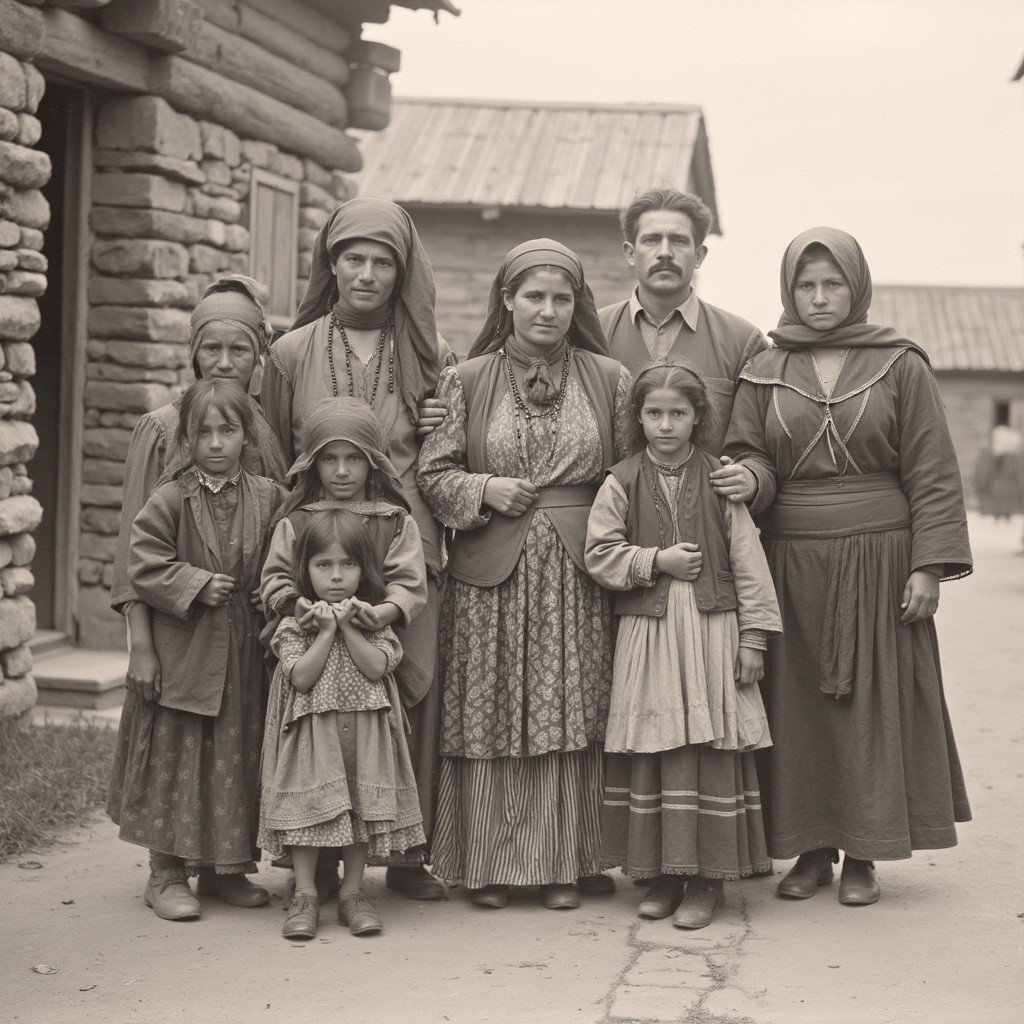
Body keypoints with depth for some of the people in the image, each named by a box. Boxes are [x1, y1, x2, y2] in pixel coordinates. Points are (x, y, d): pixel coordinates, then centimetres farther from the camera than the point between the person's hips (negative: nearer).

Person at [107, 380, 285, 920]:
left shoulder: (268, 499, 3)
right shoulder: (169, 500, -6)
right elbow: (144, 566, -9)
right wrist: (196, 583, -15)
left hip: (244, 654, 4)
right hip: (181, 656, -3)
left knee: (239, 762, 11)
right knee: (177, 761, 2)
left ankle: (226, 868, 24)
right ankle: (167, 873, 13)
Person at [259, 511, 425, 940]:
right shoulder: (294, 623, 0)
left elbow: (377, 668, -11)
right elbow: (301, 677, -12)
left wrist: (348, 626, -13)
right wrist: (326, 630, -14)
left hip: (363, 731, 2)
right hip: (312, 731, -2)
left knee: (362, 807, 3)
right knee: (309, 804, -6)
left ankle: (352, 893, 13)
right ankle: (304, 895, 2)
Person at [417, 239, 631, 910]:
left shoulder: (608, 379, 7)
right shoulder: (466, 381, 4)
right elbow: (433, 472, 6)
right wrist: (483, 490, -11)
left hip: (578, 576, 1)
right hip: (491, 574, 0)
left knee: (572, 718, 3)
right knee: (491, 720, 2)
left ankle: (566, 862, 14)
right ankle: (492, 864, 13)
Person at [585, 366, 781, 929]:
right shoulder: (622, 482, 5)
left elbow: (748, 561, 3)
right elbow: (600, 554, 3)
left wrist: (753, 636, -1)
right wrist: (657, 560, -9)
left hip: (713, 629, 0)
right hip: (647, 633, 1)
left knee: (712, 749, -2)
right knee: (651, 750, 2)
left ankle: (708, 879, 7)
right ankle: (663, 874, 14)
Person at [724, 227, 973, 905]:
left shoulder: (901, 366, 2)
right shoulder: (764, 373, 8)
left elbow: (933, 474, 0)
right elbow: (751, 455, 7)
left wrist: (929, 566, -8)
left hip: (878, 562, -2)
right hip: (792, 564, 2)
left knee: (872, 705, 2)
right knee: (800, 710, 4)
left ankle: (864, 856, 11)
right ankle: (812, 850, 15)